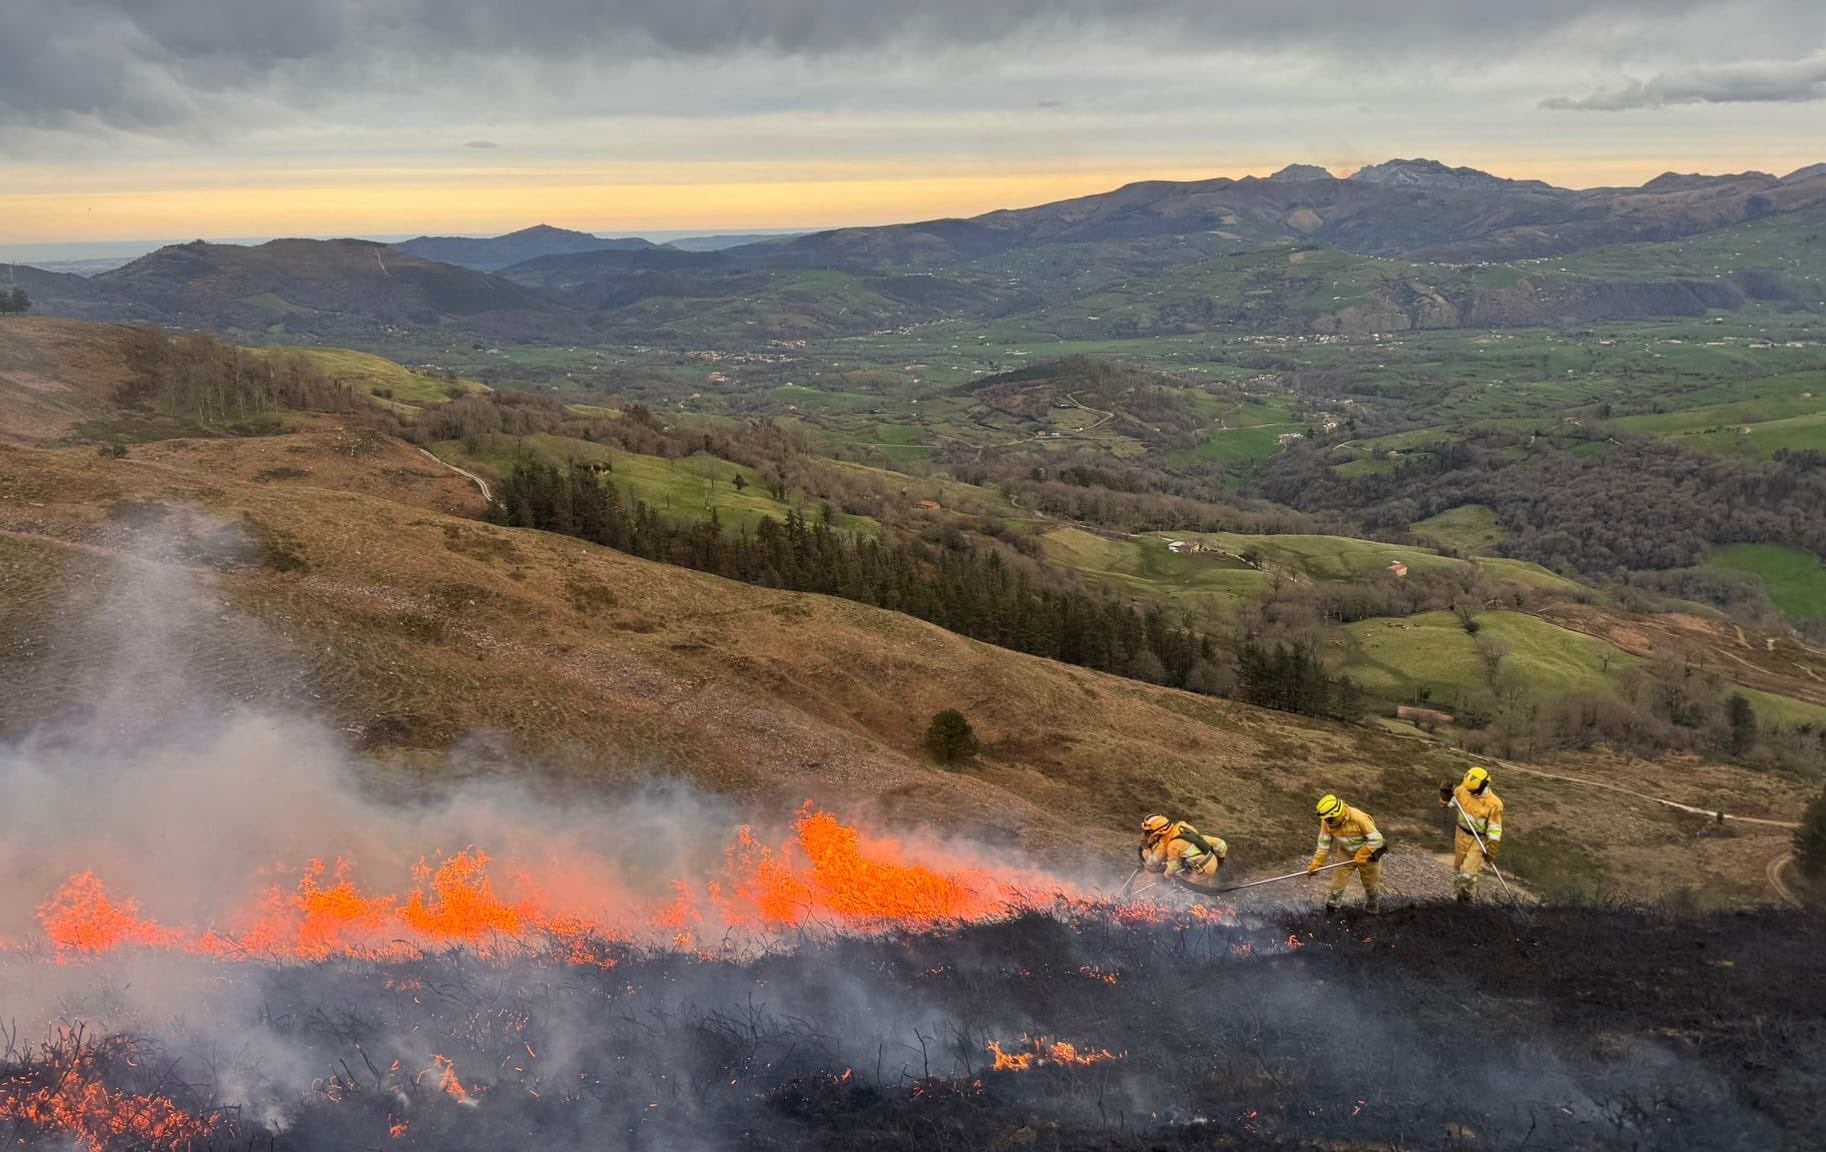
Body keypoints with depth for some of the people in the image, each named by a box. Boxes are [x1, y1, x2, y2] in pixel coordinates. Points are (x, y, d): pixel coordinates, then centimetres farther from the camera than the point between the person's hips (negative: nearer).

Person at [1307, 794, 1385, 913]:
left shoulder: (1358, 818, -36)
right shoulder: (1327, 822, -23)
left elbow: (1376, 839, -30)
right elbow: (1323, 844, -13)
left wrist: (1361, 856, -29)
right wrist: (1316, 864, -18)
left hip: (1367, 853, -3)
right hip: (1346, 854, 3)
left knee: (1372, 885, 15)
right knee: (1338, 881, -6)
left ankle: (1372, 911, 39)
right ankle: (1331, 908, 12)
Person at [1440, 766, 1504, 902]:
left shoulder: (1494, 803, -21)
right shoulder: (1462, 790, -11)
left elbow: (1494, 829, -15)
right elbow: (1446, 803, 3)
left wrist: (1491, 850, -16)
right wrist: (1445, 793, -17)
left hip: (1480, 840, -4)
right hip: (1462, 834, 4)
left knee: (1468, 871, -8)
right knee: (1458, 867, 18)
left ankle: (1467, 895, 19)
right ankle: (1457, 893, 39)